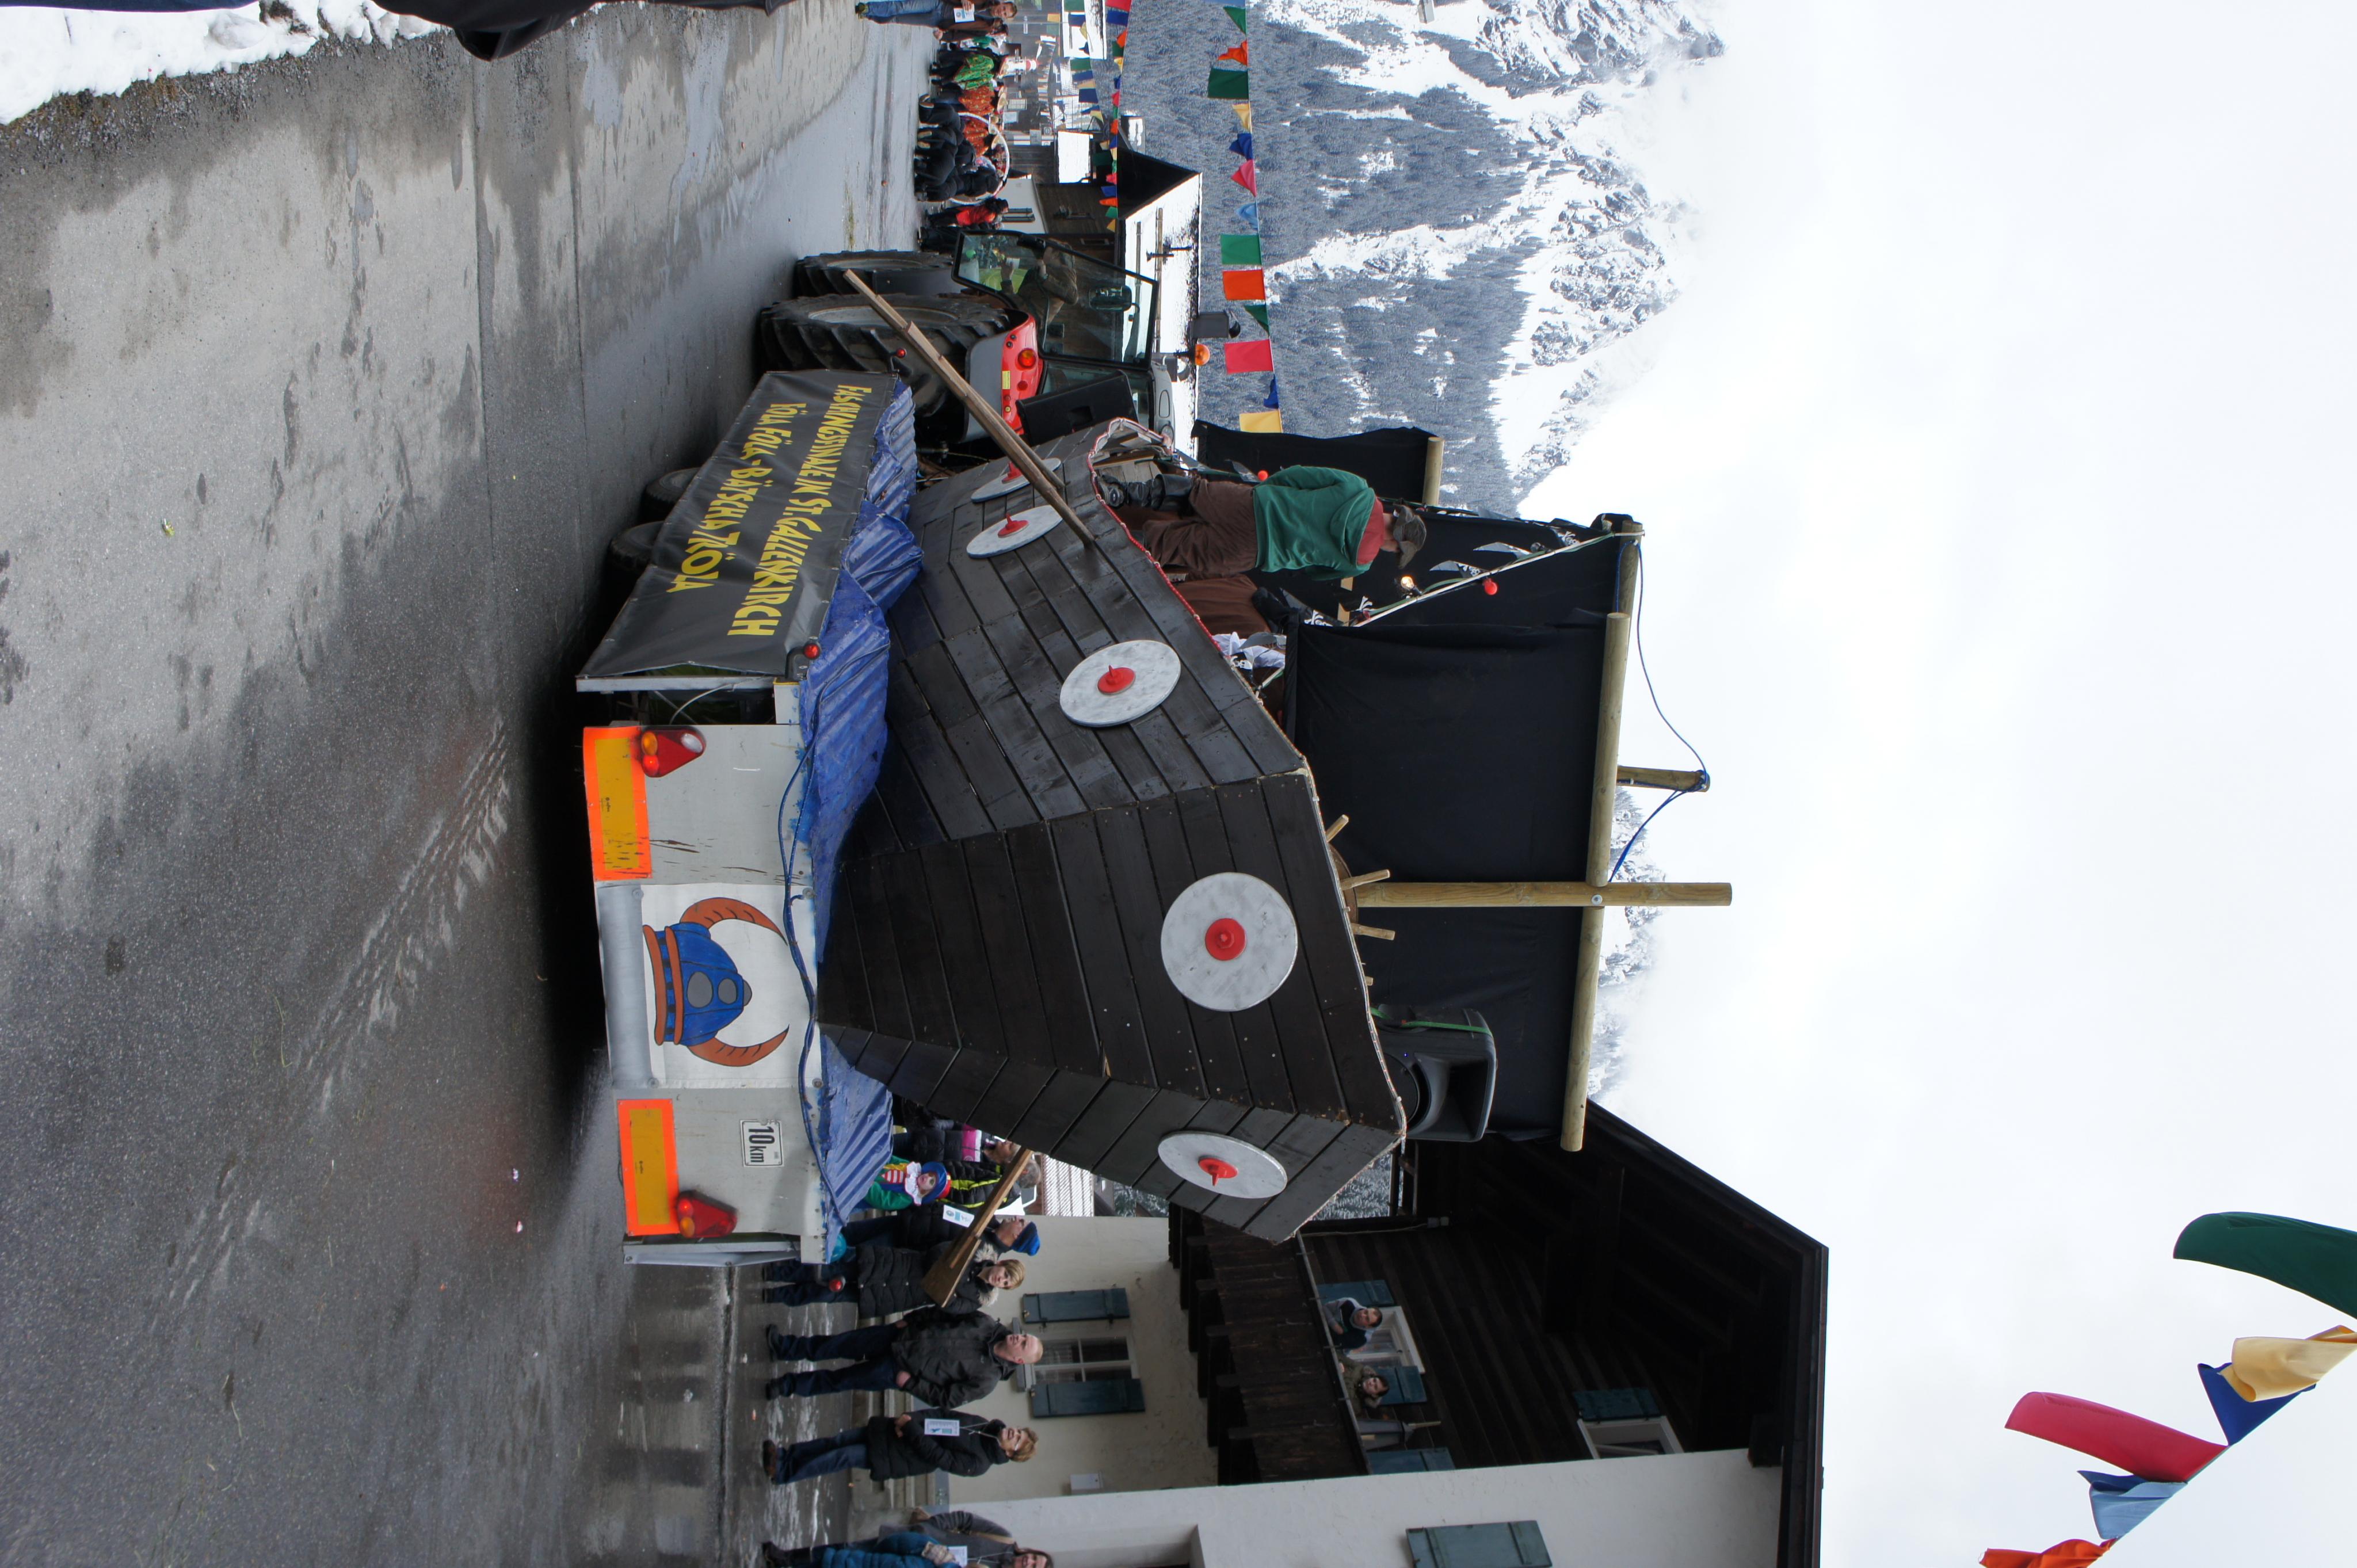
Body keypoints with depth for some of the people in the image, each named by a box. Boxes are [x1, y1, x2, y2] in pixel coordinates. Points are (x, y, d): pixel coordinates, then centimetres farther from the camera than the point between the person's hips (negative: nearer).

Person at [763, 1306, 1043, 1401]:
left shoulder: (986, 1379, -17)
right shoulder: (987, 1324, -6)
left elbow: (946, 1397, -13)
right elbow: (943, 1314, 5)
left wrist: (910, 1383, -15)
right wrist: (909, 1321, 0)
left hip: (897, 1370, -4)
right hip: (902, 1336, 4)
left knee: (841, 1380, 4)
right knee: (835, 1345, 5)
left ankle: (789, 1386, 23)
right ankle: (784, 1347, 23)